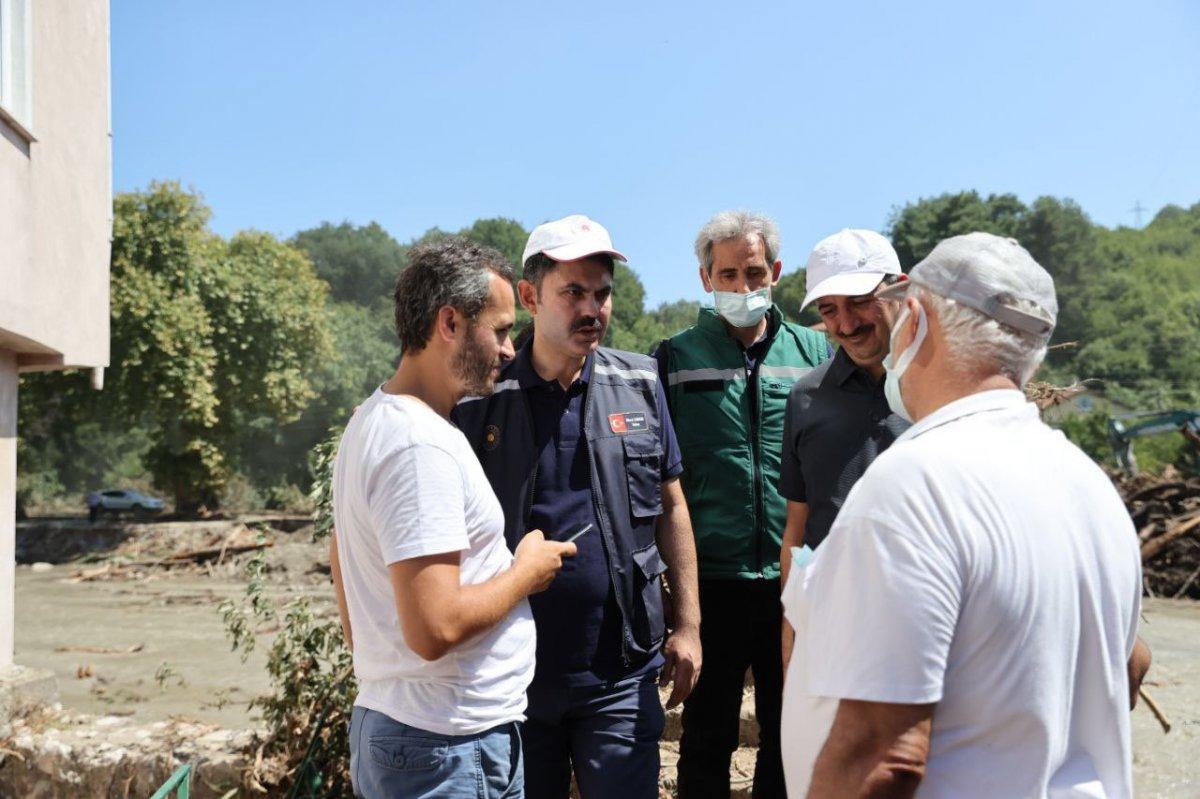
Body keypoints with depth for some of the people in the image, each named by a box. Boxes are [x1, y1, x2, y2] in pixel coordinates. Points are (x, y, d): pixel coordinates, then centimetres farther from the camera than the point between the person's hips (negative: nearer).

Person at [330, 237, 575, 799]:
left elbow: (339, 560, 19)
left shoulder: (371, 420, 9)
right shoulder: (422, 447, -23)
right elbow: (435, 628, -28)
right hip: (450, 752, -9)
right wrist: (527, 569, -13)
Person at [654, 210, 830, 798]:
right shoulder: (675, 359, 1)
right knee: (707, 739, 11)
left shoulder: (815, 352, 5)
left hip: (796, 581, 2)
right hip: (711, 582, -1)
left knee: (789, 736, 15)